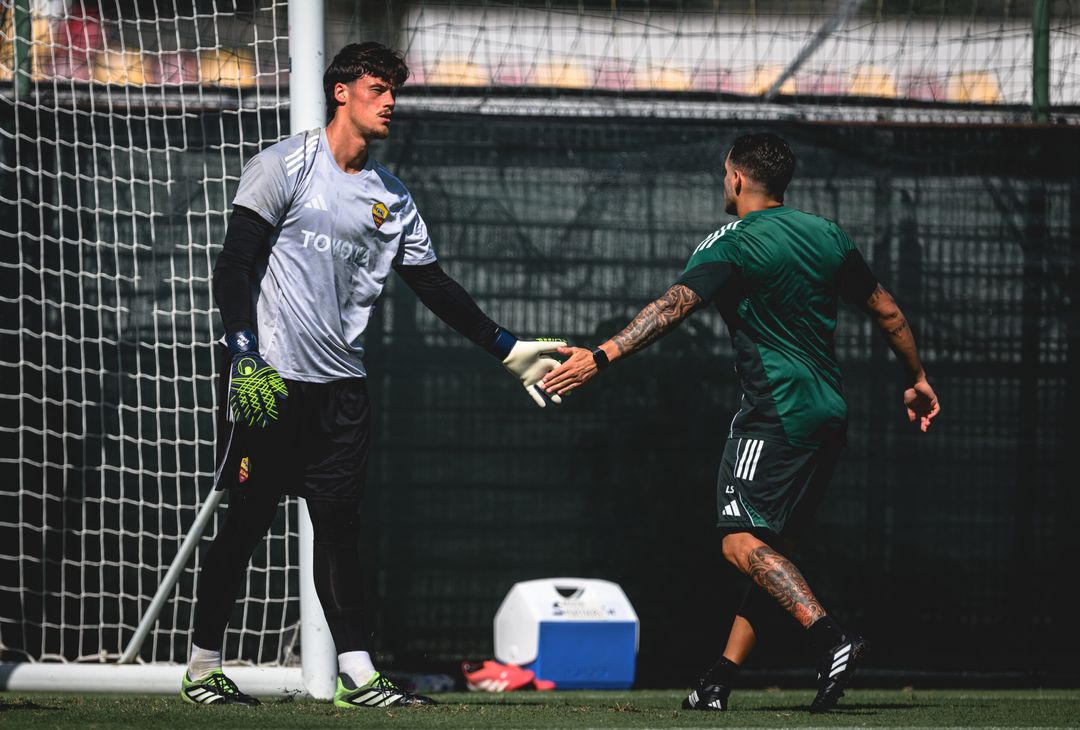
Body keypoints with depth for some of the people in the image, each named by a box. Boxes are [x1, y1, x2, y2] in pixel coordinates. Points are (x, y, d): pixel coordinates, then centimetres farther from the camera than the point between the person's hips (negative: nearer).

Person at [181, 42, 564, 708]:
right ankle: (202, 670, 9)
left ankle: (358, 675, -1)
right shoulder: (285, 166, -4)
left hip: (340, 382, 5)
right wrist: (243, 352, -18)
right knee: (245, 522, -1)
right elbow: (236, 265, -8)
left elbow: (436, 285, 17)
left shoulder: (392, 197, 14)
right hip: (269, 377, -5)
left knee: (339, 527, 1)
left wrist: (507, 348, 12)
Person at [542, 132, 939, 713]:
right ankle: (722, 679, 8)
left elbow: (671, 308, -21)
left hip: (777, 413, -8)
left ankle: (830, 639, -33)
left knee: (743, 542, -15)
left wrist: (601, 357, -27)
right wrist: (917, 380, 33)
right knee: (764, 546, 11)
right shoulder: (827, 236, 14)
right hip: (828, 414, 8)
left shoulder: (732, 245, -7)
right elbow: (887, 311, 20)